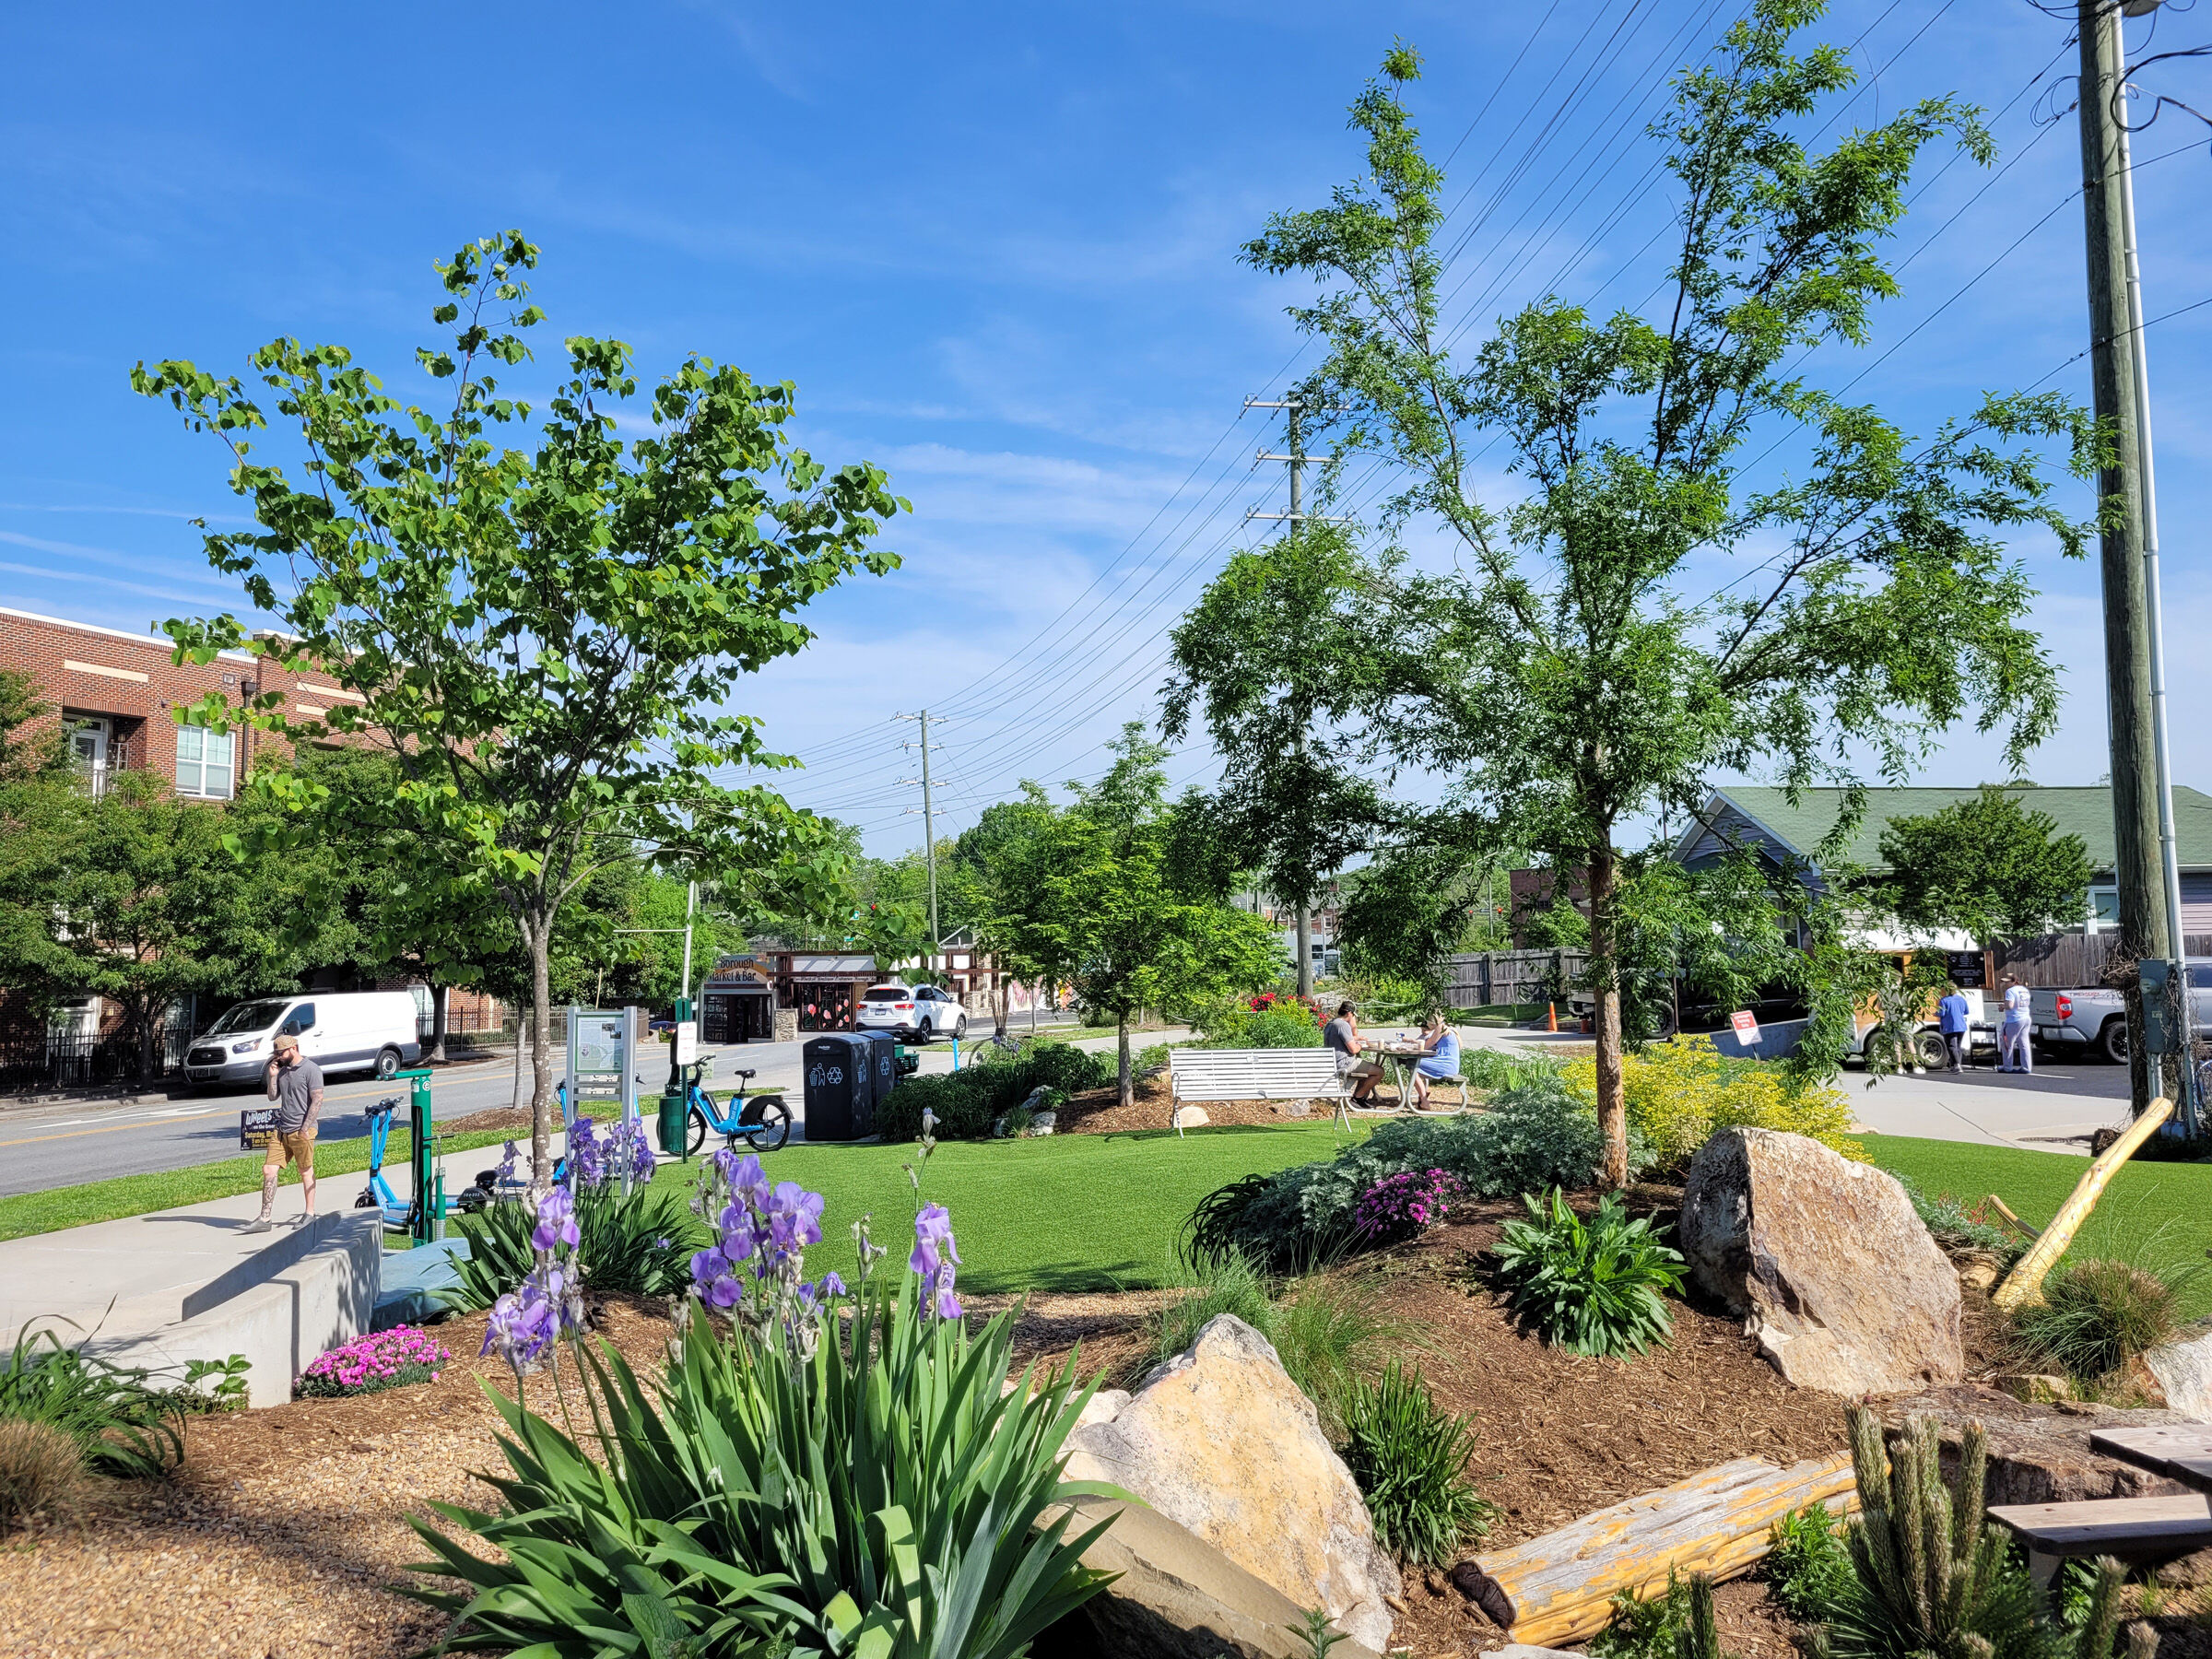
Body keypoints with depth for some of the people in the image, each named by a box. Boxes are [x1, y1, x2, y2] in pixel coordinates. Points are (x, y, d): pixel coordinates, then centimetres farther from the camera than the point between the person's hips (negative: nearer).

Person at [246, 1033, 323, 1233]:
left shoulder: (311, 1069, -9)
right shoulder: (282, 1069, 14)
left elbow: (317, 1100, -13)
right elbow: (273, 1097, 17)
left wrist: (305, 1128, -16)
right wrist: (273, 1076, 3)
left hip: (301, 1131, -7)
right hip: (281, 1130, 7)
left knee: (306, 1172, 3)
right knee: (268, 1170, 0)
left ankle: (309, 1213, 14)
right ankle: (265, 1218, 3)